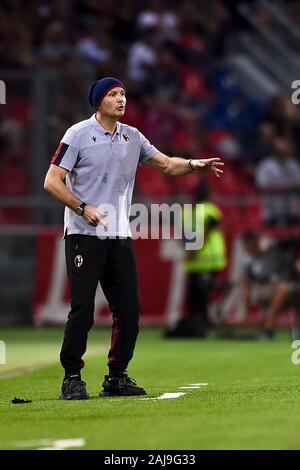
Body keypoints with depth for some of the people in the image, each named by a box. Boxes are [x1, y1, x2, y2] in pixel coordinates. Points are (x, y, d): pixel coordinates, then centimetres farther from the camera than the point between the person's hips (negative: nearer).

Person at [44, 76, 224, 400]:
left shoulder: (132, 137, 12)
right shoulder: (78, 134, -5)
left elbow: (165, 164, 17)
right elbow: (52, 182, -8)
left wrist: (193, 164, -3)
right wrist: (83, 208, -20)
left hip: (120, 237, 6)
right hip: (84, 236, -6)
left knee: (128, 309, 4)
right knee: (83, 309, -10)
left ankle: (117, 377, 15)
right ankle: (72, 378, 1)